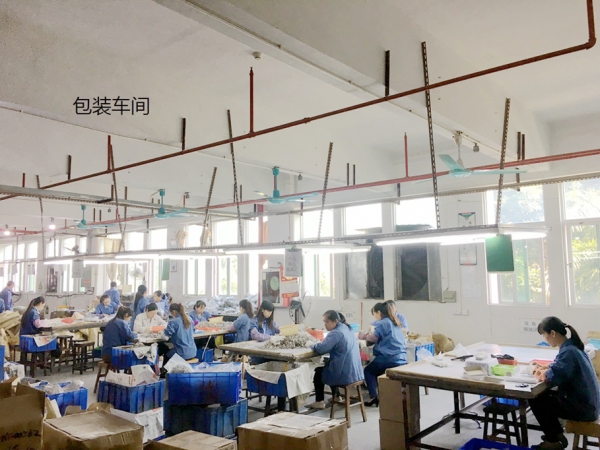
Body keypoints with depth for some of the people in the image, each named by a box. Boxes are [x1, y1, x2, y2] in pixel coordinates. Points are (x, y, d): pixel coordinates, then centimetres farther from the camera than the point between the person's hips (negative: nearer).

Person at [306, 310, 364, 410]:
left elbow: (321, 349, -23)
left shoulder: (336, 333, -20)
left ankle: (319, 402, 22)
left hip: (345, 375, -8)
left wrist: (311, 344, -3)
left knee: (318, 372, 15)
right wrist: (317, 343, 7)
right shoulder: (347, 328, 8)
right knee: (325, 366, 30)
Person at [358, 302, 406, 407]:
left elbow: (373, 338, -4)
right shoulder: (395, 323, 18)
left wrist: (362, 335, 13)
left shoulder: (383, 323, -8)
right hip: (401, 358, 8)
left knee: (368, 370, 11)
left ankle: (374, 397, 1)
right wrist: (367, 335, 23)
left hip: (390, 358, -8)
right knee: (374, 370, 24)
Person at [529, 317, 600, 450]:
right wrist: (545, 369, 3)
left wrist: (542, 373, -10)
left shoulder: (568, 352, -25)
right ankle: (558, 435, 25)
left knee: (535, 400, -2)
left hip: (583, 409, -9)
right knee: (543, 396, 18)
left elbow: (551, 377, -31)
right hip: (587, 403, 9)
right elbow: (561, 368, 21)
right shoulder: (572, 346, 5)